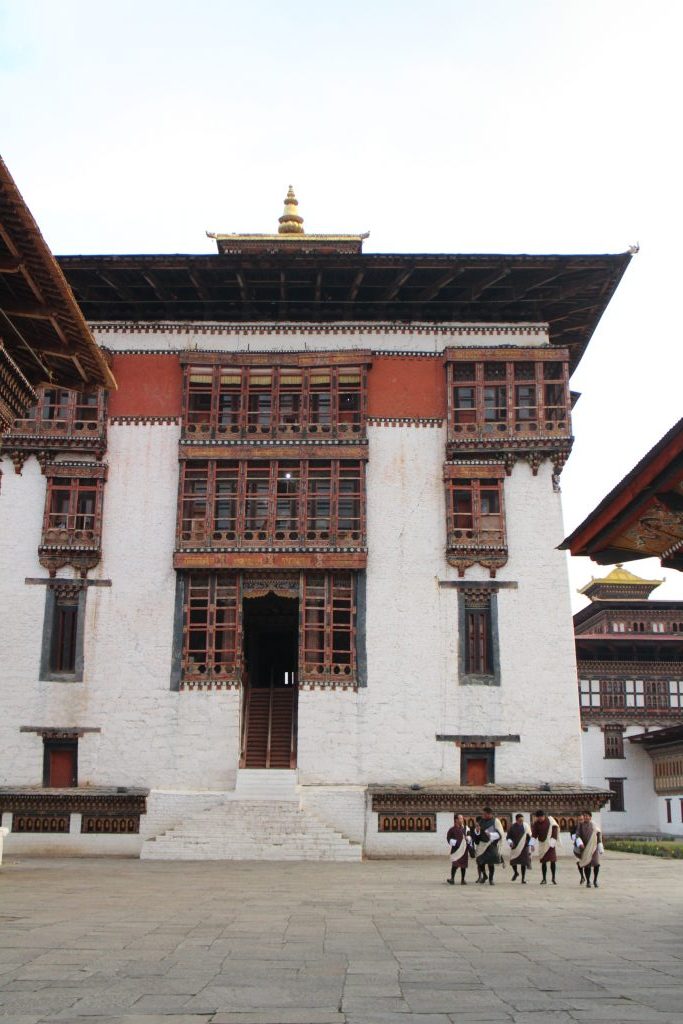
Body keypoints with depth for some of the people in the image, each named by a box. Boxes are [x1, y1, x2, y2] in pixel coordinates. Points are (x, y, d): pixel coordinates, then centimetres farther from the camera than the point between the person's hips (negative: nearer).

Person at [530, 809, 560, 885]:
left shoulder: (550, 822, -11)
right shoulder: (536, 823, -3)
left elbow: (554, 833, -9)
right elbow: (534, 834, -2)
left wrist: (551, 844, -15)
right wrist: (532, 844, -13)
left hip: (550, 844, -2)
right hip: (542, 844, 2)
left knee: (553, 861, -4)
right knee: (543, 861, 3)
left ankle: (553, 878, 9)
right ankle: (544, 879, 10)